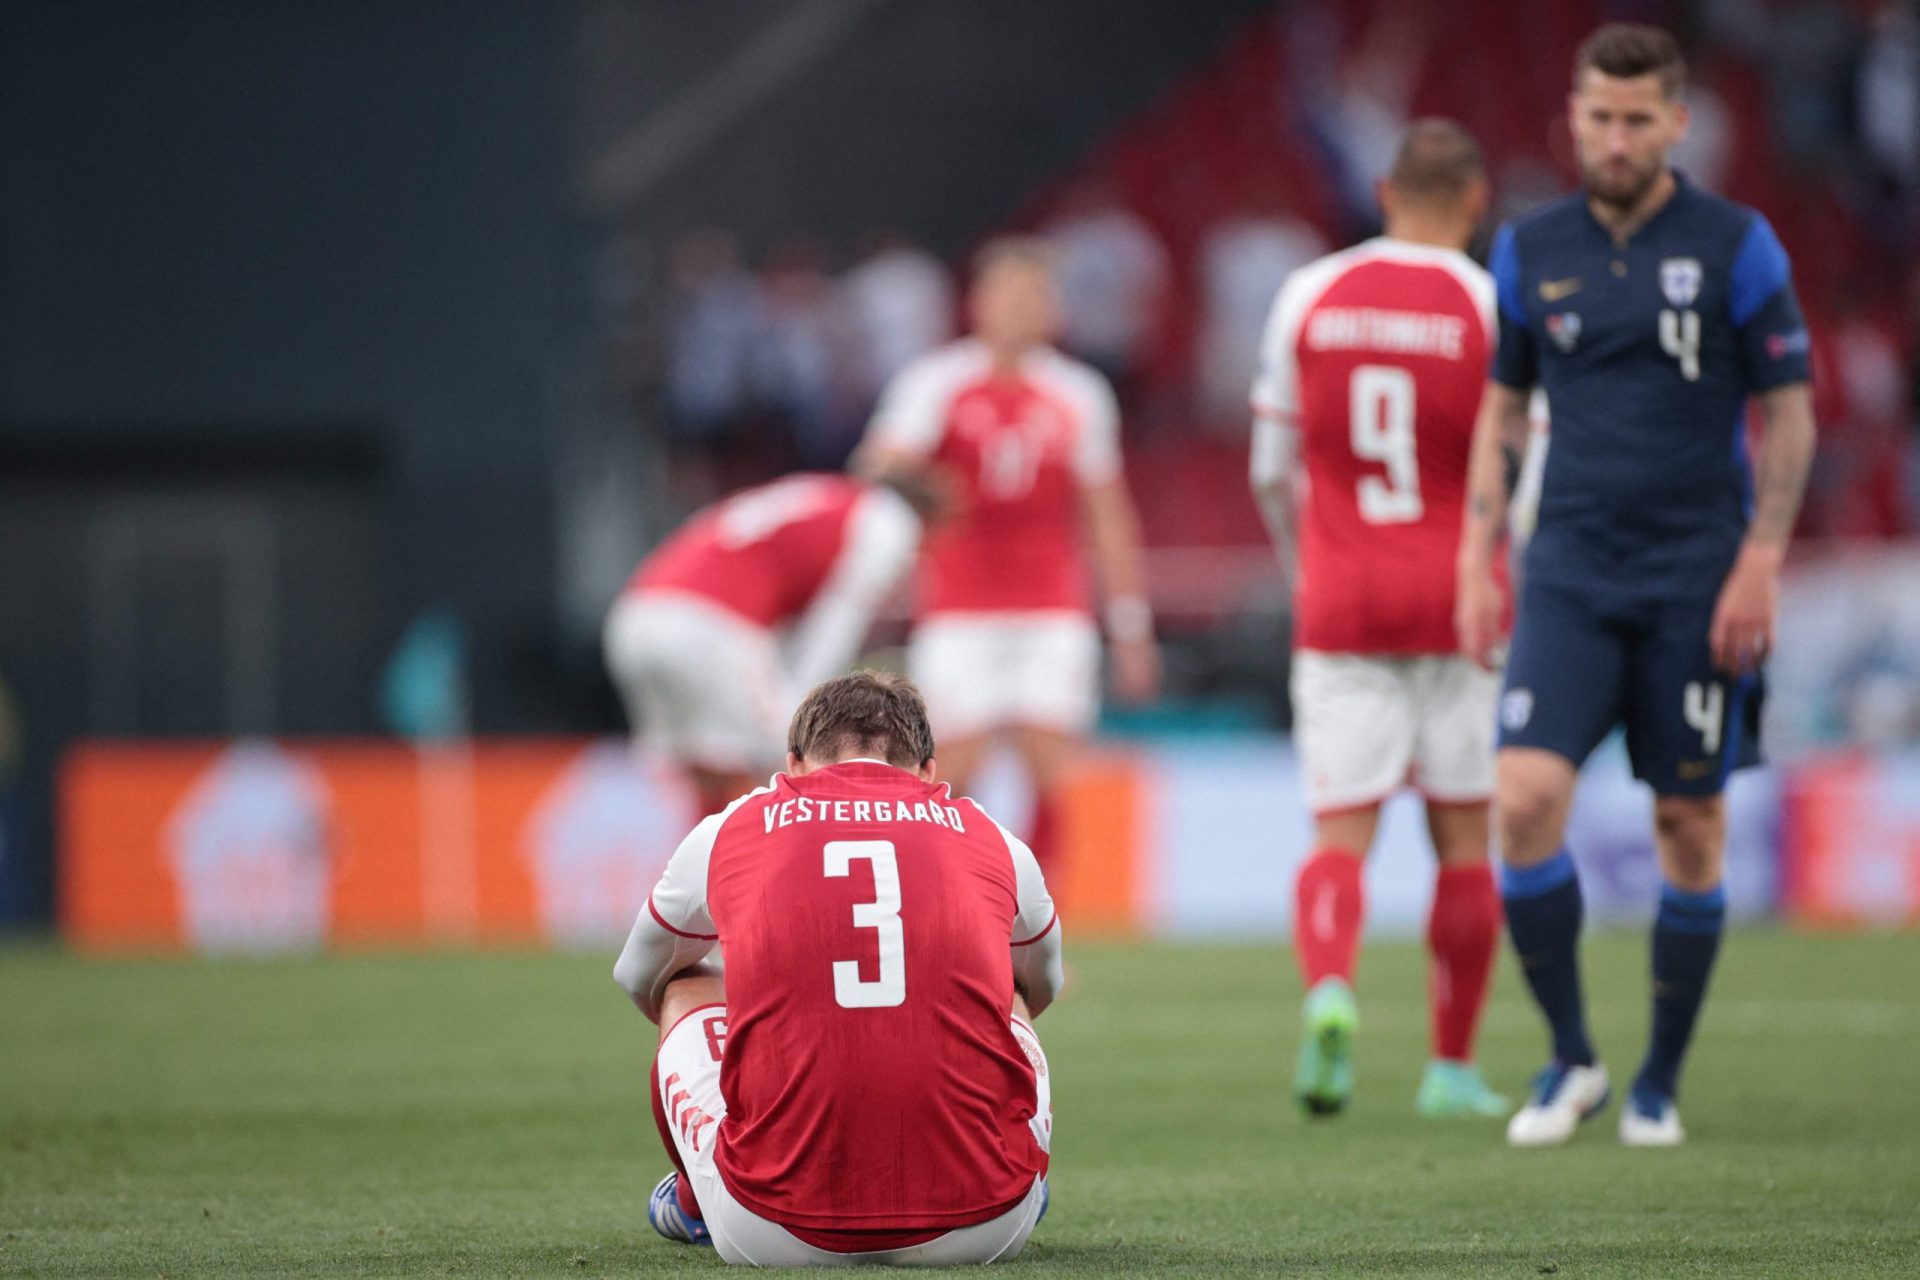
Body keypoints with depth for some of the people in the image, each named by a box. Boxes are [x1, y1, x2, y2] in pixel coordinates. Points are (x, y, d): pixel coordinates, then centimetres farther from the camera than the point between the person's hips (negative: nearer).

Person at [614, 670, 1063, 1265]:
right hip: (980, 1230, 1)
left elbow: (638, 977, 36)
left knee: (687, 992, 31)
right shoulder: (993, 841, 15)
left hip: (779, 1236, -1)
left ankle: (695, 1201, 50)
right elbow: (1042, 987, 40)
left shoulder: (726, 833, 13)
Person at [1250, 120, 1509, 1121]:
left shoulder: (1308, 297, 3)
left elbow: (1272, 474, 10)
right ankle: (1452, 1066, 14)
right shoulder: (1490, 308, -6)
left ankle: (1327, 989, -29)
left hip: (1339, 612, 2)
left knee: (1340, 835, 0)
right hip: (1458, 607, -2)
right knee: (1464, 838, 10)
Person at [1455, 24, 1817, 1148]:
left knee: (1691, 825, 2)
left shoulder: (1737, 245, -3)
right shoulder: (1532, 251, 6)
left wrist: (1760, 563, -10)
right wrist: (1479, 557, 7)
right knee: (1527, 796, -14)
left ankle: (1661, 1080, 15)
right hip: (1571, 573, 2)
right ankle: (1571, 1058, -1)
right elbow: (1504, 408, 15)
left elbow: (1789, 414, -1)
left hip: (1697, 580, -2)